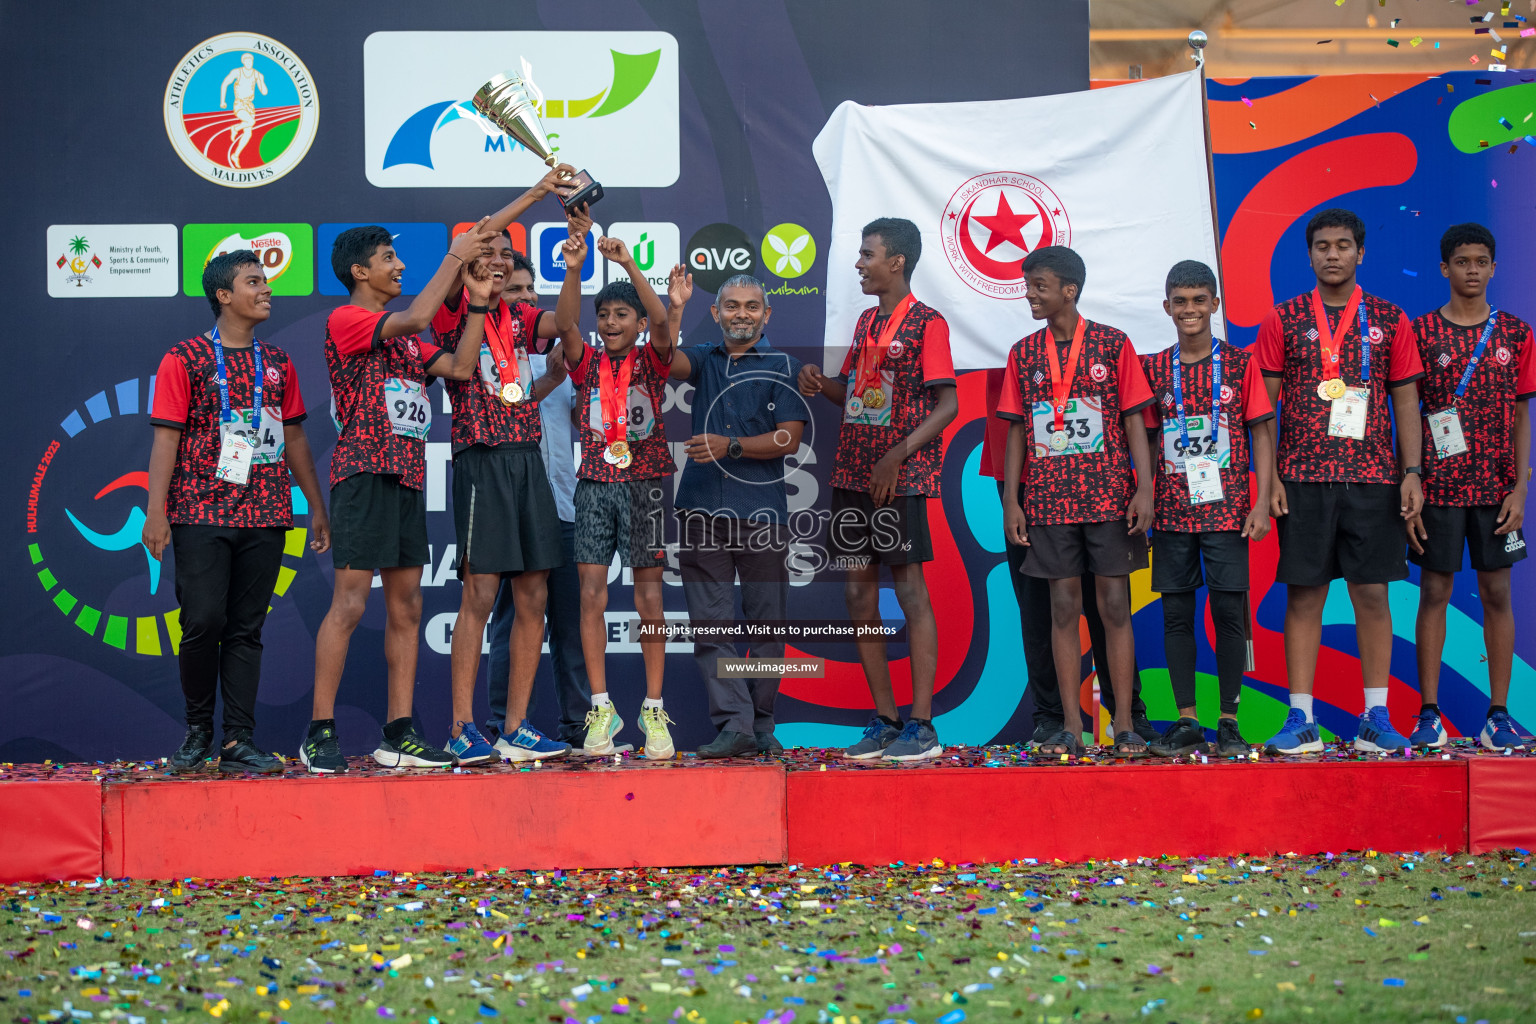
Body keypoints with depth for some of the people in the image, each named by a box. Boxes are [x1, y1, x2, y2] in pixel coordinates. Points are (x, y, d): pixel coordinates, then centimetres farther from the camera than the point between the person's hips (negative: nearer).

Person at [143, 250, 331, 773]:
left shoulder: (277, 363, 14)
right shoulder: (185, 359, 0)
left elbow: (294, 436, 19)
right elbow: (167, 436, -4)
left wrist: (317, 506, 16)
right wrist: (156, 510, -12)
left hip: (265, 515, 4)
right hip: (201, 513, -4)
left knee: (247, 629, 3)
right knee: (203, 621, -10)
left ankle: (239, 742, 4)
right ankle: (198, 728, 10)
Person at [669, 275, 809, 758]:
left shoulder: (784, 367, 6)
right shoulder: (703, 359, 16)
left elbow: (789, 439, -2)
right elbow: (666, 358, -5)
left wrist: (730, 446, -12)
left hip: (762, 508, -2)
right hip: (703, 507, 2)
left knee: (767, 621, 2)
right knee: (710, 622, -5)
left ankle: (762, 725, 12)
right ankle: (734, 725, -7)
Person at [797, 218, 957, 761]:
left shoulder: (926, 323, -7)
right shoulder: (866, 321, 17)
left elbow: (947, 404, -12)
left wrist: (898, 454, -21)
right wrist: (820, 383, 3)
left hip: (902, 477, -8)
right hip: (853, 472, 8)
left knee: (909, 587, -7)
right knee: (859, 590, 6)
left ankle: (922, 726, -5)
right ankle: (884, 720, 13)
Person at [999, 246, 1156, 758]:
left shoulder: (1113, 345, 0)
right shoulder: (1023, 354, 8)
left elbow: (1134, 421, 0)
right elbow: (1017, 431, 10)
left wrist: (1144, 487, -9)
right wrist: (1010, 500, 3)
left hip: (1108, 495, -2)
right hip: (1049, 500, 2)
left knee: (1115, 605, -1)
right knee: (1064, 605, 3)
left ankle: (1124, 726, 3)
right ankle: (1071, 727, 7)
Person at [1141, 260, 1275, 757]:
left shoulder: (1240, 363, 3)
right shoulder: (1153, 368, 8)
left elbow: (1260, 433, 3)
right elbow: (1148, 441, 12)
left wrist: (1263, 502, -5)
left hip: (1227, 508, -2)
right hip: (1172, 510, 2)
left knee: (1228, 611, -3)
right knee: (1176, 613, 3)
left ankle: (1229, 721, 5)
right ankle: (1186, 721, 9)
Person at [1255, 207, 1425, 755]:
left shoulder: (1389, 320, 8)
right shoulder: (1283, 320, 5)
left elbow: (1406, 402, 8)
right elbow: (1262, 404, 4)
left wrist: (1412, 473, -1)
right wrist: (1268, 476, -4)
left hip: (1372, 478, 1)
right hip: (1303, 479, -1)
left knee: (1373, 594, 1)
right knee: (1304, 595, 0)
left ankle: (1376, 719, 7)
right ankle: (1301, 720, 4)